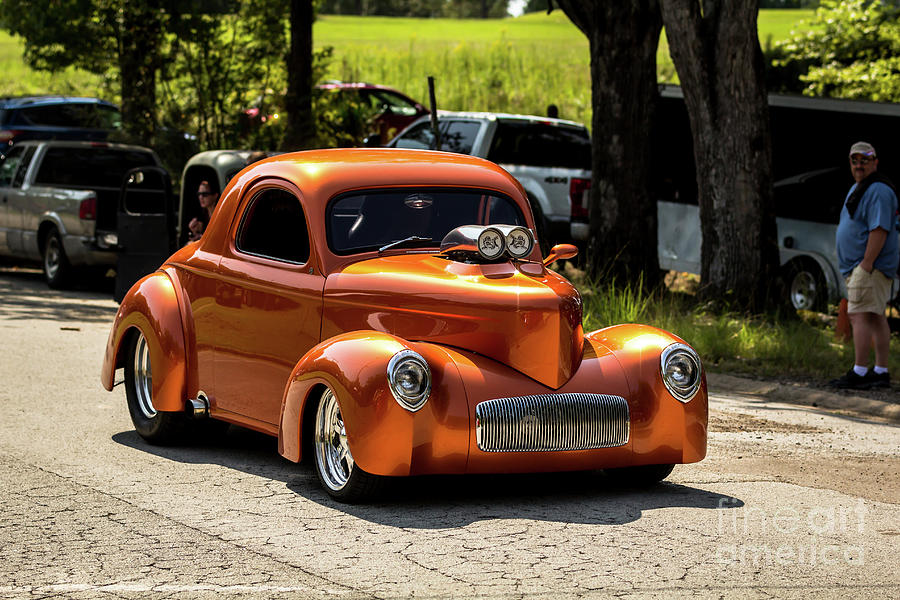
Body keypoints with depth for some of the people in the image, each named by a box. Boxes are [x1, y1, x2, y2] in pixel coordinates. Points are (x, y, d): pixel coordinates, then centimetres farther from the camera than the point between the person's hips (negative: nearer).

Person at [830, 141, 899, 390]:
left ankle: (859, 372, -17)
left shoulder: (878, 191, -15)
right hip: (858, 266, 11)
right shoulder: (858, 189, 20)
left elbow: (879, 229, -23)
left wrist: (866, 264, -26)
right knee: (875, 317, 10)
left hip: (871, 266, -11)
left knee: (859, 315, -15)